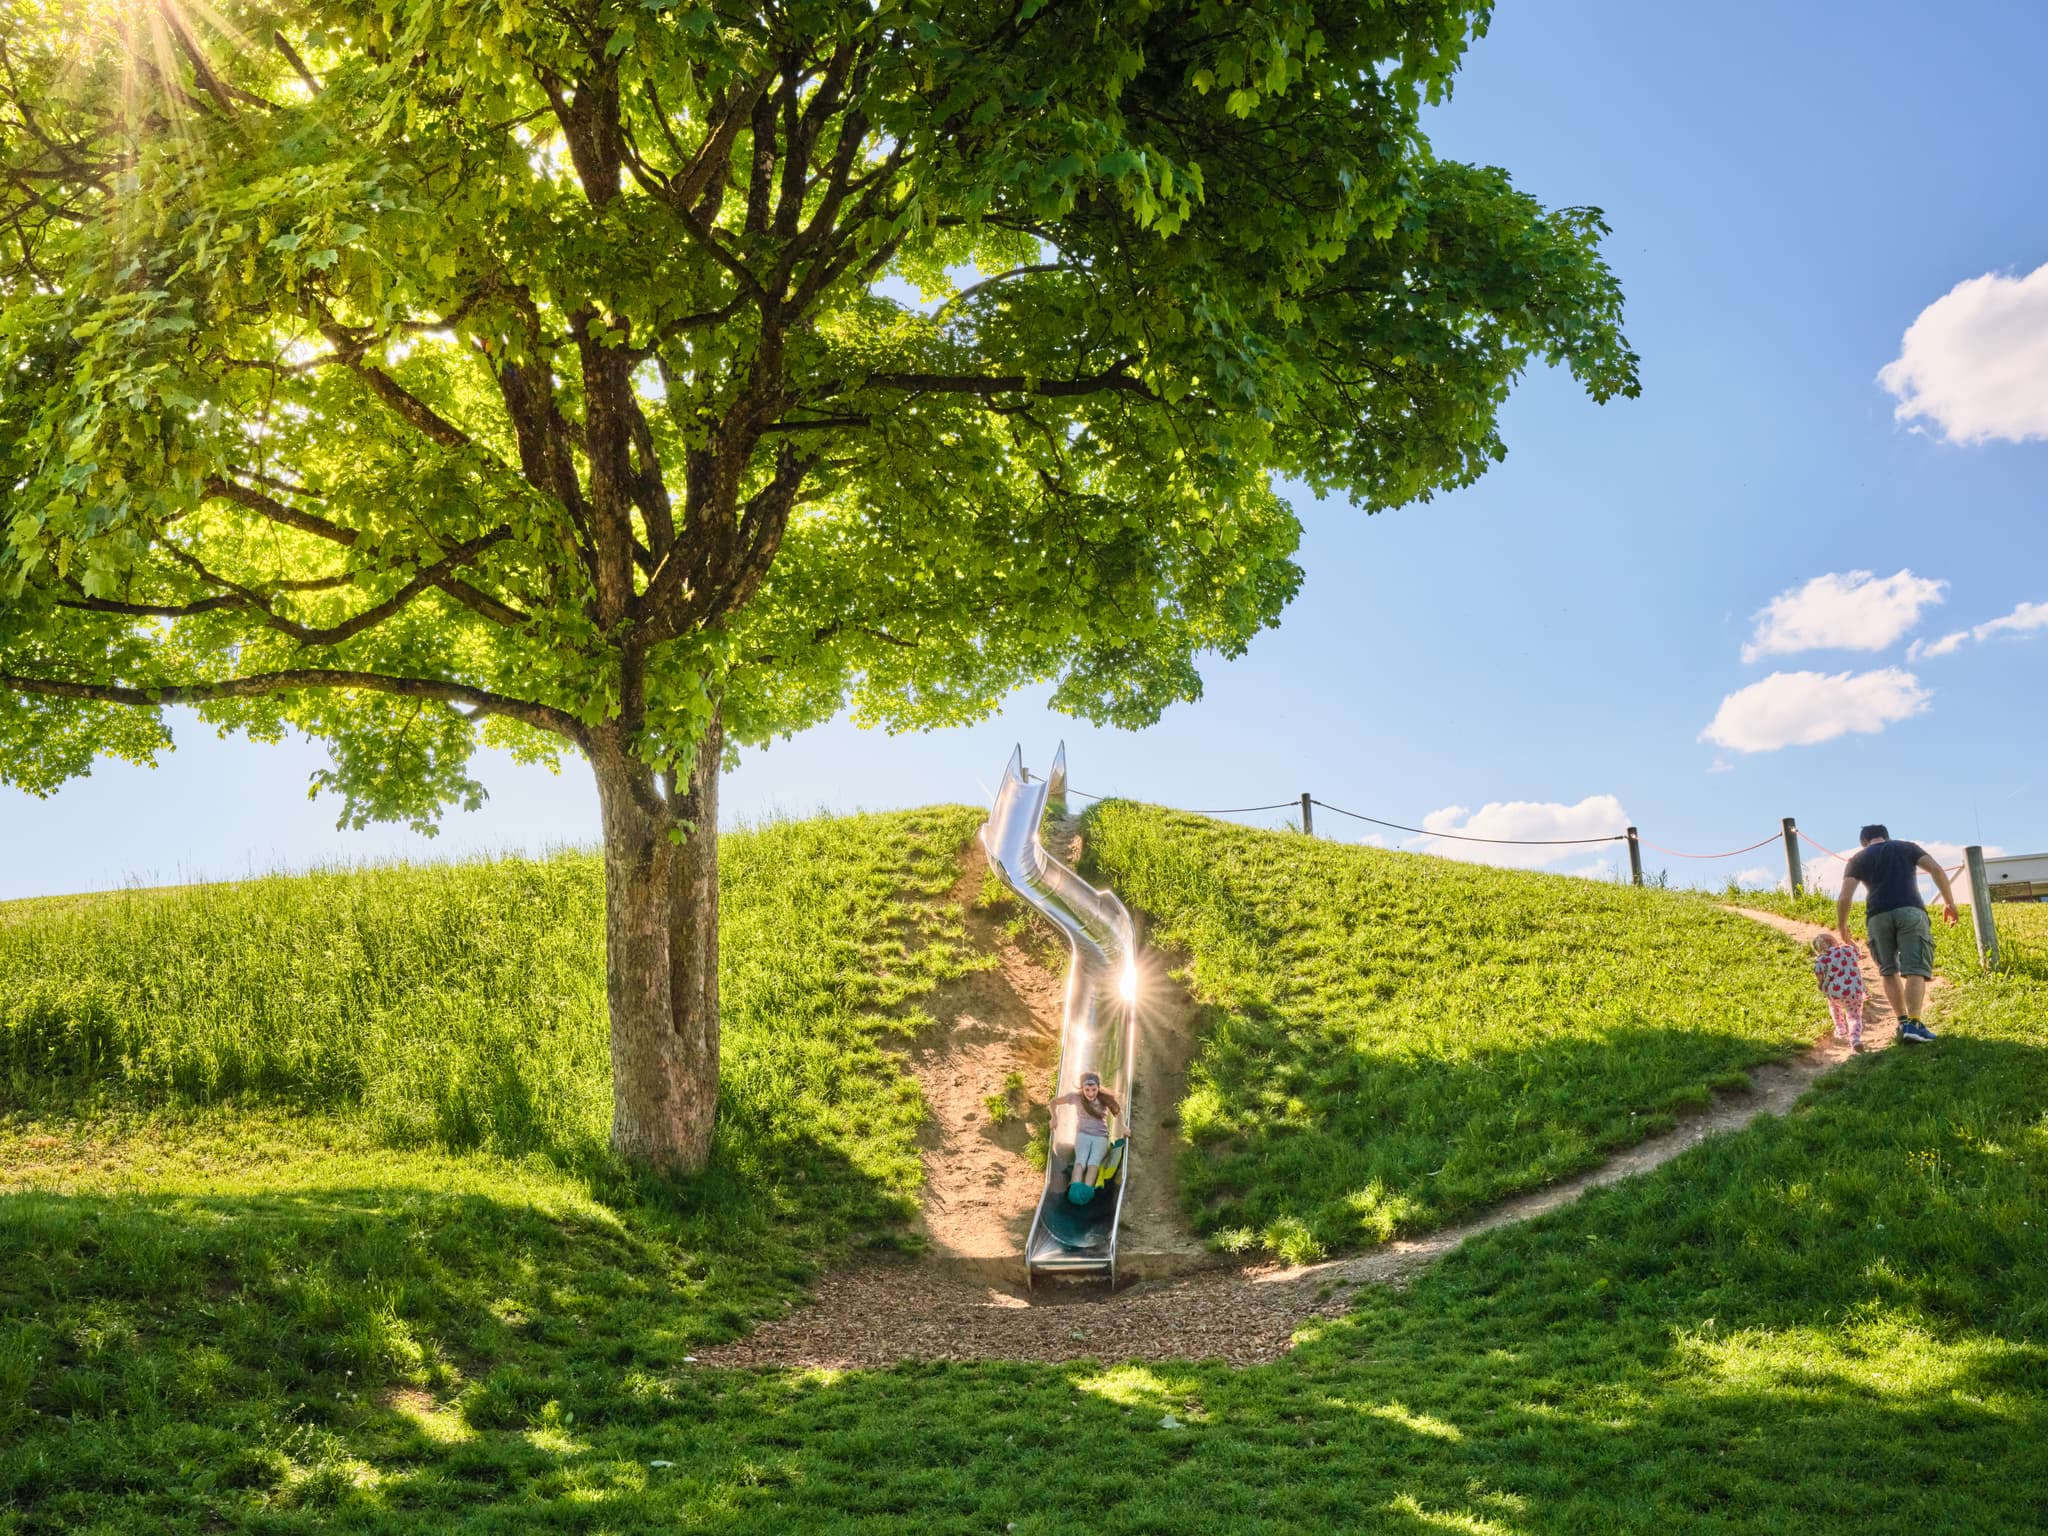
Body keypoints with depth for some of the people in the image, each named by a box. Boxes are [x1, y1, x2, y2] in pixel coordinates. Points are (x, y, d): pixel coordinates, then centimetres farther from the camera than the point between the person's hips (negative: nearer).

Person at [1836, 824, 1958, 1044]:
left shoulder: (1858, 858, 20)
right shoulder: (1907, 847, 21)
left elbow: (1844, 897, 9)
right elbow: (1938, 870, 6)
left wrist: (1841, 926, 20)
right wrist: (1949, 902, 12)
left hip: (1878, 916, 1)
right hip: (1910, 911, -1)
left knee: (1889, 971, 16)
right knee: (1915, 970, -6)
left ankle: (1902, 1022, 8)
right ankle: (1913, 1024, -19)